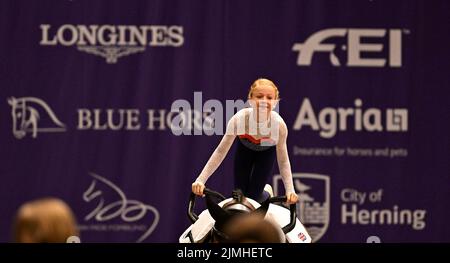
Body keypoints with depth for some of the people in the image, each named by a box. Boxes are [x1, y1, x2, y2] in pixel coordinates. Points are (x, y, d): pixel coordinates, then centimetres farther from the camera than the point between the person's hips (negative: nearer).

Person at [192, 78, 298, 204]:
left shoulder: (279, 124, -39)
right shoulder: (239, 119, -40)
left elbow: (283, 161, -25)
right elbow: (221, 151, -31)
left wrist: (290, 191, -38)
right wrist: (200, 180, -39)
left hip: (267, 152, -1)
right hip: (244, 148, 1)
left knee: (253, 195, -6)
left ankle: (268, 196, 29)